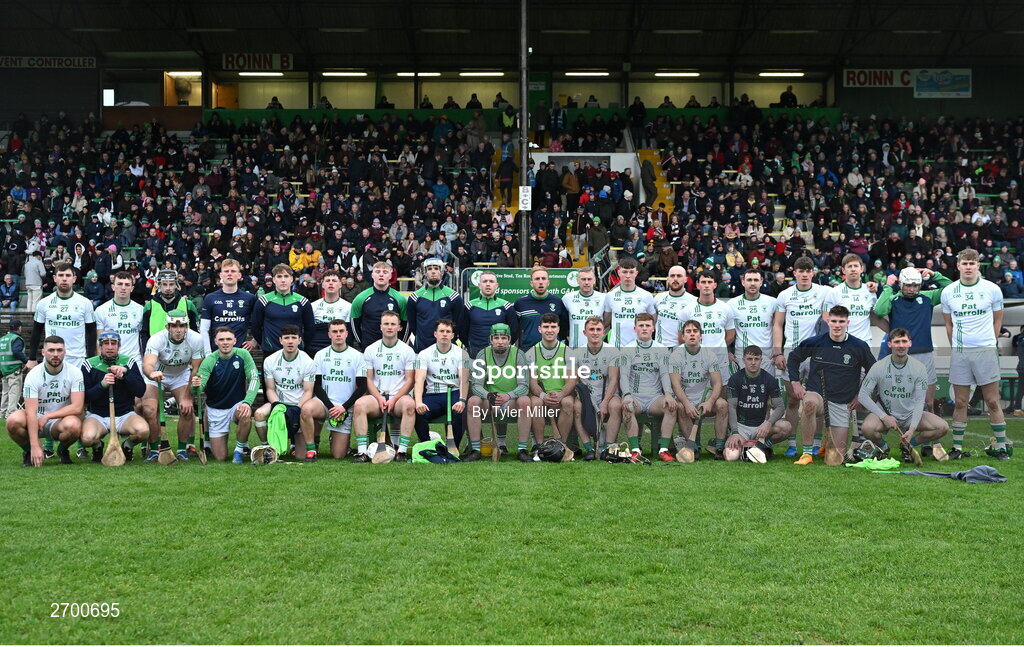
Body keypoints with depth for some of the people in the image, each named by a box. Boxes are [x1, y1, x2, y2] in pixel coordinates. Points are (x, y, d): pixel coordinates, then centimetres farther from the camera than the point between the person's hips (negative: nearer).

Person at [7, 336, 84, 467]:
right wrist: (35, 446, -28)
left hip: (60, 421, 0)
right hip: (36, 420, 0)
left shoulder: (75, 372, -11)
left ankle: (63, 450, 1)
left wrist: (47, 416, -19)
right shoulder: (33, 375, -12)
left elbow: (77, 407, -16)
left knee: (73, 425, -36)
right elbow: (31, 412, -20)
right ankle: (30, 451, 1)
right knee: (13, 421, -31)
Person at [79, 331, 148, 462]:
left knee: (143, 430, -31)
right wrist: (102, 385, -20)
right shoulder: (90, 365, 1)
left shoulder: (129, 362, 3)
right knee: (88, 437, -33)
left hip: (125, 415, 1)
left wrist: (125, 373, -19)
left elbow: (141, 392, -8)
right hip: (97, 415, 0)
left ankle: (128, 446, 5)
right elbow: (85, 398, -4)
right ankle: (98, 446, 7)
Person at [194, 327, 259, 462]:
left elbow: (254, 379, -14)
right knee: (220, 457, -4)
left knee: (246, 415, -37)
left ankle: (240, 449, -9)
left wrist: (247, 402, -29)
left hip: (237, 405, 1)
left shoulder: (243, 355, -10)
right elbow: (200, 387, -23)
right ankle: (210, 440, 32)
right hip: (216, 409, -1)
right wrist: (196, 386, -49)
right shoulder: (209, 361, -14)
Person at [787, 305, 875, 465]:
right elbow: (793, 358, 12)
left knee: (839, 453, 3)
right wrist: (795, 382, 3)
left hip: (841, 402, 1)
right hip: (816, 393, -1)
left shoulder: (859, 347, -5)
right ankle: (807, 453, -28)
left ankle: (828, 438, 42)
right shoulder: (814, 342, -5)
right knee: (810, 403, -41)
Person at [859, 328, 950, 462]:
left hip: (910, 415, 2)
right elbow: (863, 396, -9)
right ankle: (883, 448, 4)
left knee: (943, 427, -19)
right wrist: (884, 416, -18)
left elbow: (919, 401, -8)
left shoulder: (919, 368, -7)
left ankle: (907, 446, 7)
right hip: (885, 413, -2)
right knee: (867, 428, -34)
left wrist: (912, 429, -20)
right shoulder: (879, 367, -11)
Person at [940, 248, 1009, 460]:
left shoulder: (991, 289, -1)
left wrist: (989, 342, 9)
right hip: (959, 353, 2)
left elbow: (997, 319, 10)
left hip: (985, 351, -2)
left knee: (992, 401, 1)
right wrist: (956, 346, 10)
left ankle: (1000, 446, 10)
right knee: (960, 402, 6)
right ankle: (957, 447, 12)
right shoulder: (948, 292, 4)